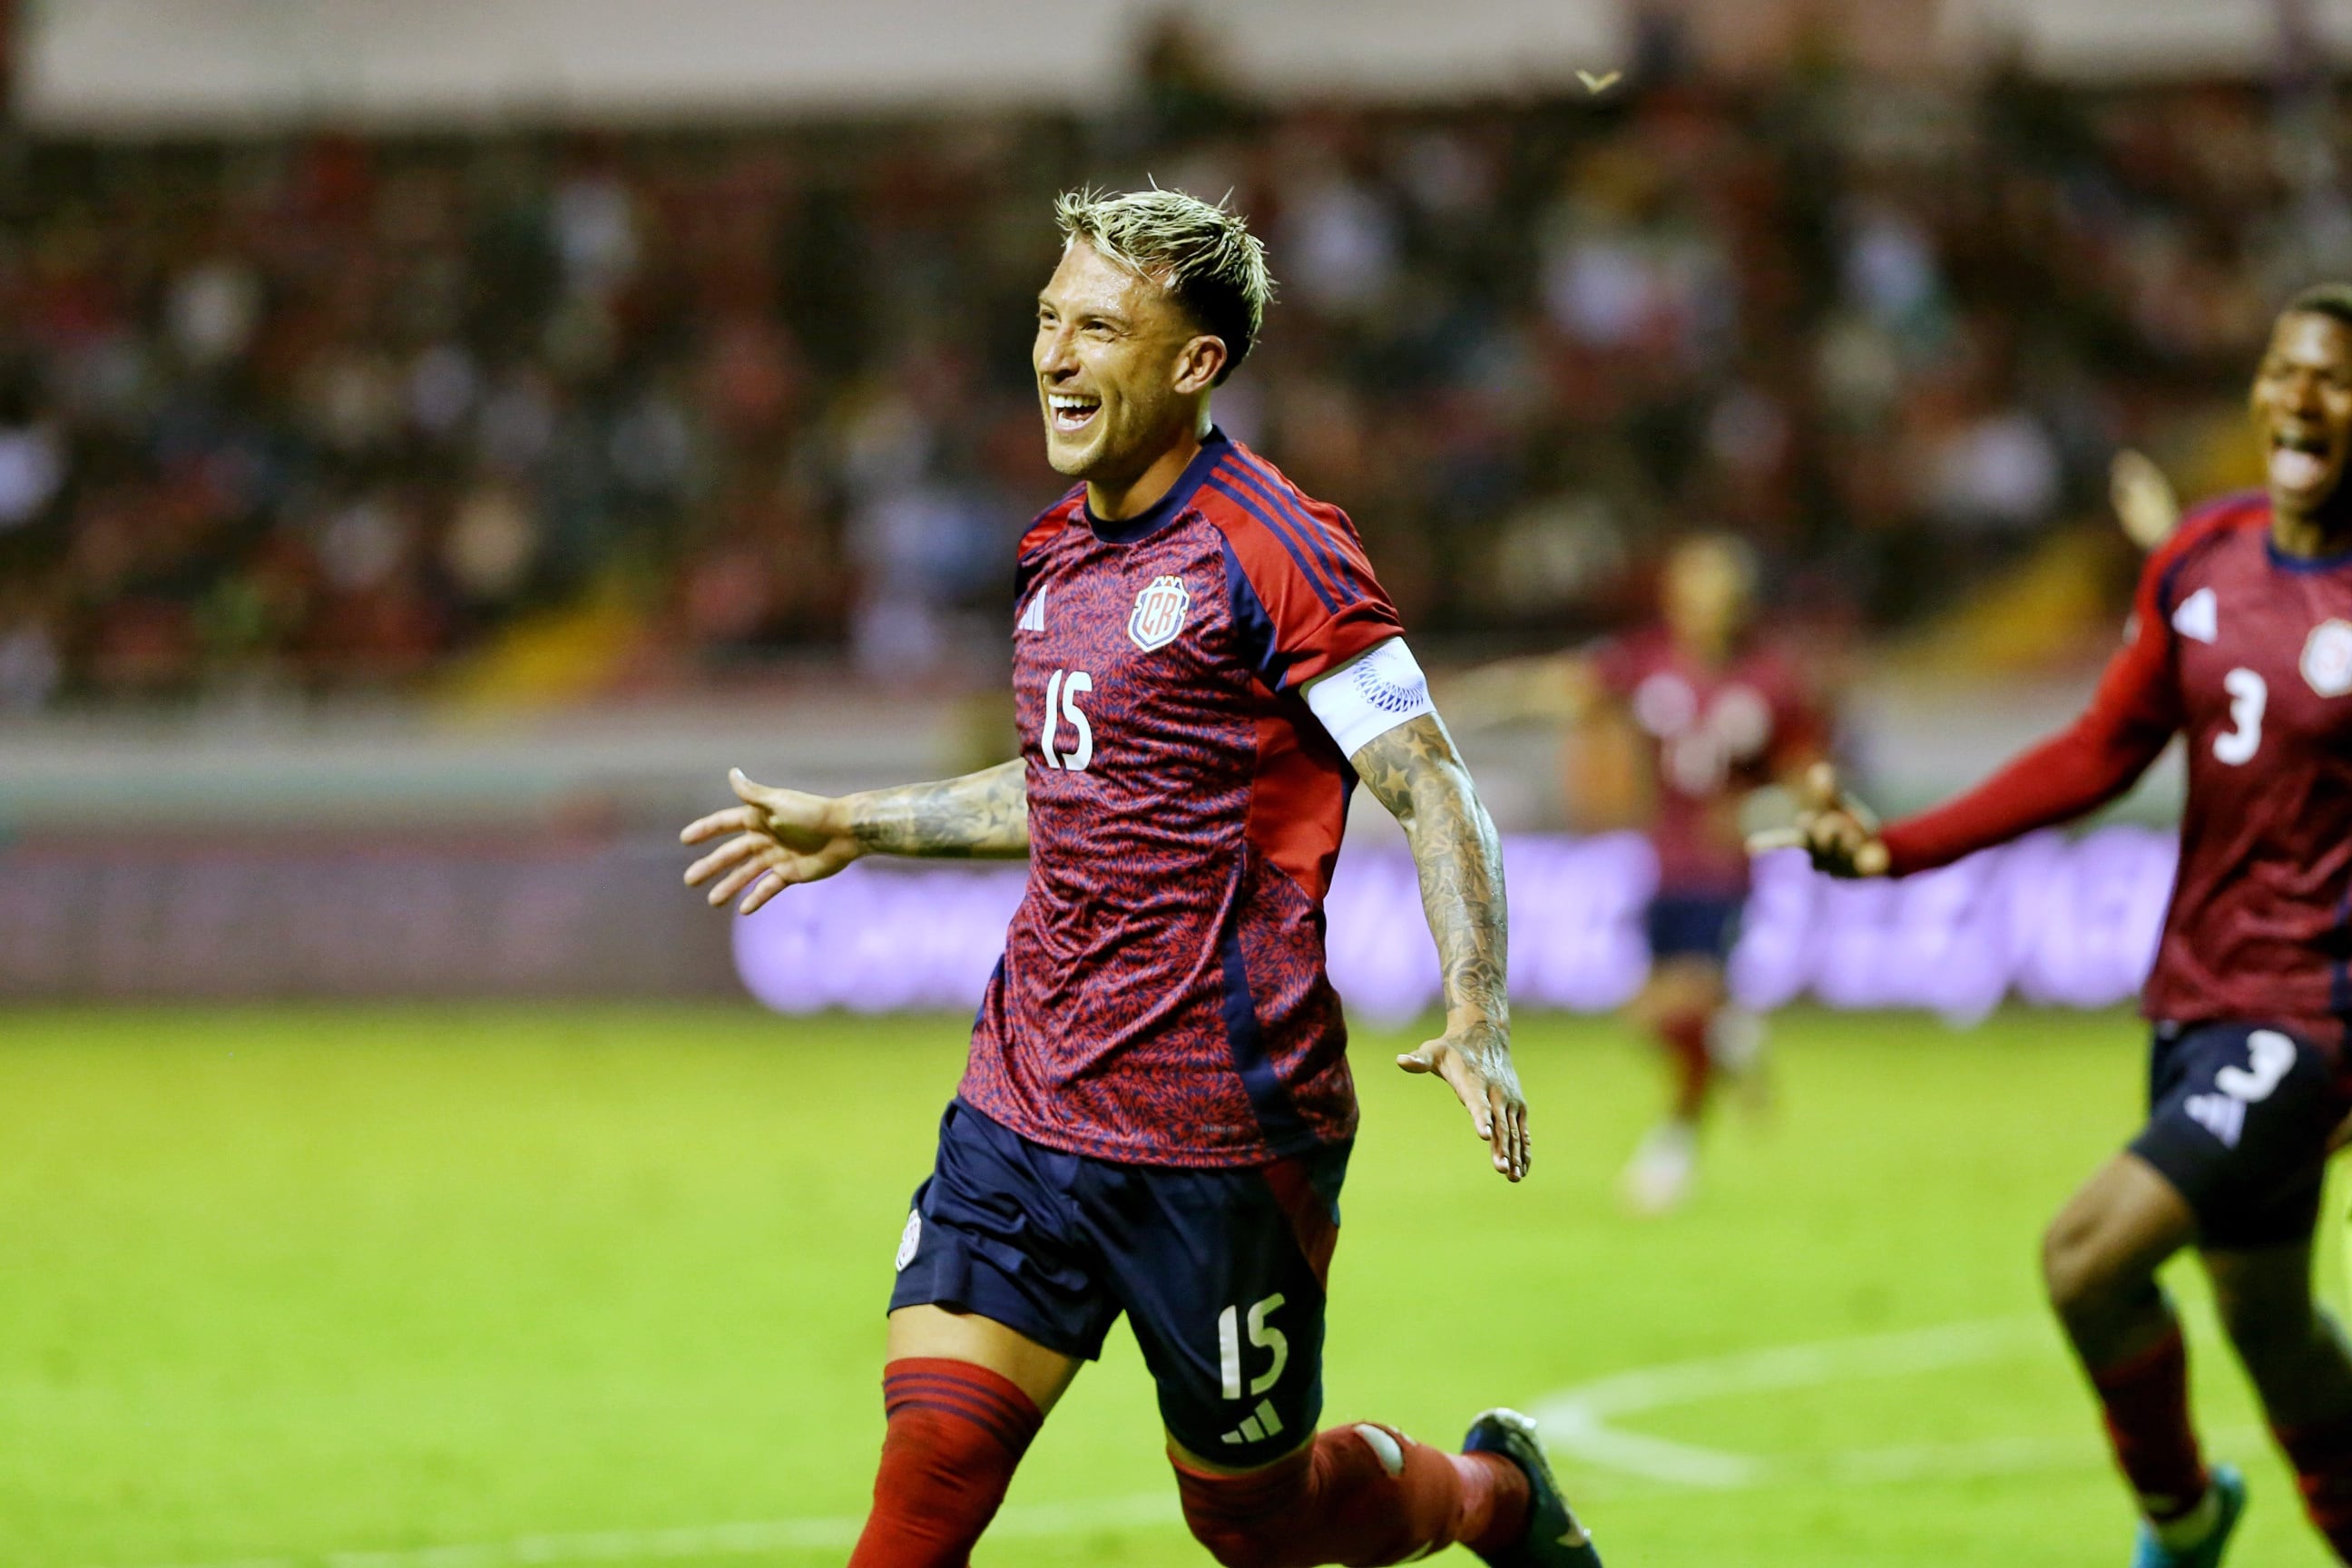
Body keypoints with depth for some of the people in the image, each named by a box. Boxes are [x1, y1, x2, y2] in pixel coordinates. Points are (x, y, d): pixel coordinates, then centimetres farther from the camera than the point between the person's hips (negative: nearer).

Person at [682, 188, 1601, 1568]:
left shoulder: (1270, 552, -12)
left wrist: (1480, 1022, -26)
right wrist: (853, 828, 32)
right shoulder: (1060, 550, 12)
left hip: (1220, 1137, -6)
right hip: (1025, 1100, 6)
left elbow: (1436, 792, -13)